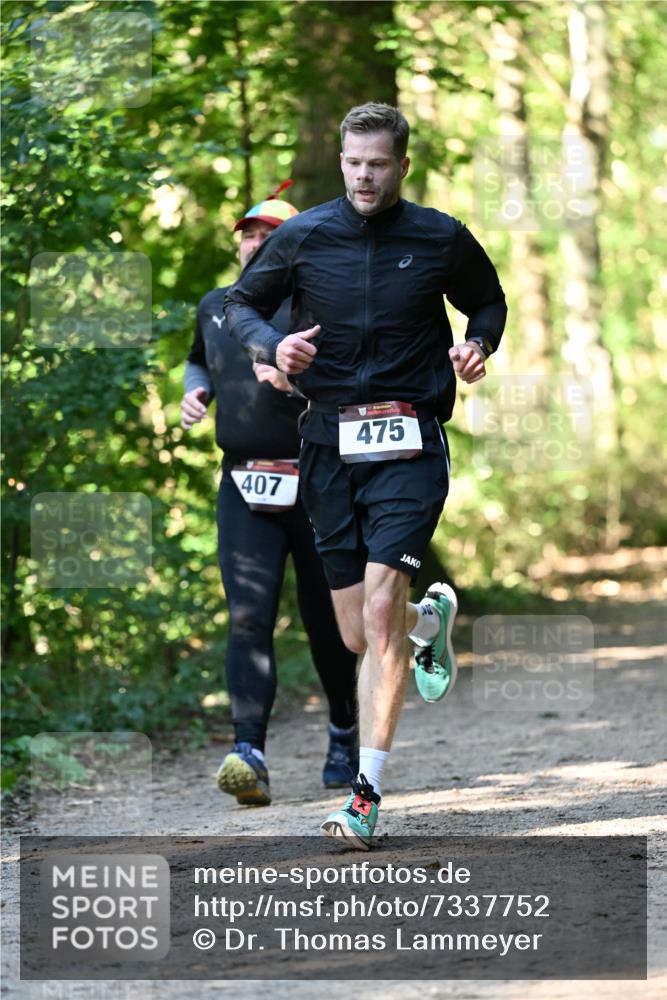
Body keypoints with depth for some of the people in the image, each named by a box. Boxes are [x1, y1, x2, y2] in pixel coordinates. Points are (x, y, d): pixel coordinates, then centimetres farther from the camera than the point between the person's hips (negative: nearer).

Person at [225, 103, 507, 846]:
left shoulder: (440, 239, 2)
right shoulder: (303, 237, 2)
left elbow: (489, 303, 18)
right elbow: (242, 304, 13)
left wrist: (477, 346, -4)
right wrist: (273, 345, -8)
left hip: (410, 444, -2)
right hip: (329, 443, 3)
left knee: (380, 607, -17)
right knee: (358, 636, 6)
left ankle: (367, 797, -14)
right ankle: (431, 617, 44)